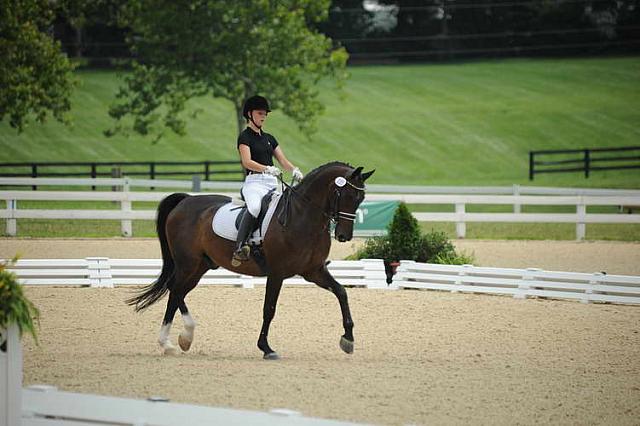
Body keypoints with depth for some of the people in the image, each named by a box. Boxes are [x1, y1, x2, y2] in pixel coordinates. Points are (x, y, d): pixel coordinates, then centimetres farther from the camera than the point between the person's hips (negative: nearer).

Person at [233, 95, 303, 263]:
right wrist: (267, 169, -27)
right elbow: (247, 162, -12)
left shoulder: (269, 138, 22)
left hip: (272, 183, 8)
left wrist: (295, 171, -4)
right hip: (254, 181, -8)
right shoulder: (245, 137, 2)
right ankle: (240, 248, -42)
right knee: (255, 208, -36)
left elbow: (283, 161, 17)